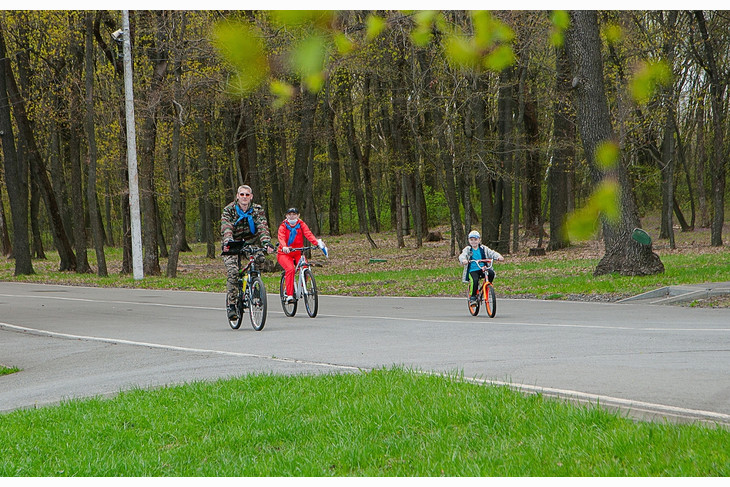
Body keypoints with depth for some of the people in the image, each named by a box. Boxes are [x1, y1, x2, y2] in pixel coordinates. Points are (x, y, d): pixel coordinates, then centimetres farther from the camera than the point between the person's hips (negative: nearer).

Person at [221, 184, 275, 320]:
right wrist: (227, 242, -45)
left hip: (250, 243, 2)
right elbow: (226, 228, -23)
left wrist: (266, 242, -37)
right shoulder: (229, 210, -8)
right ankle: (231, 305, -18)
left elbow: (262, 227, -17)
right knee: (232, 271, -23)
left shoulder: (257, 209, -3)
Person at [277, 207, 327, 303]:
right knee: (290, 269, -29)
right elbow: (281, 237, -24)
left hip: (298, 253, 2)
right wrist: (284, 247, -46)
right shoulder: (283, 226, -5)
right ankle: (289, 295, -29)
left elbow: (308, 234, -17)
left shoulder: (301, 224, 0)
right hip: (284, 253, -2)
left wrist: (317, 242, -37)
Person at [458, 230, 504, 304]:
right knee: (474, 280, -31)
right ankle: (472, 296, -12)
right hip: (472, 270, -2)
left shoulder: (483, 249, 10)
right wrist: (463, 260, -36)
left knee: (491, 273, -27)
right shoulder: (467, 249, 5)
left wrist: (498, 256, -20)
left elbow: (492, 253, 1)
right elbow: (462, 255, -11)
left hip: (483, 269, 2)